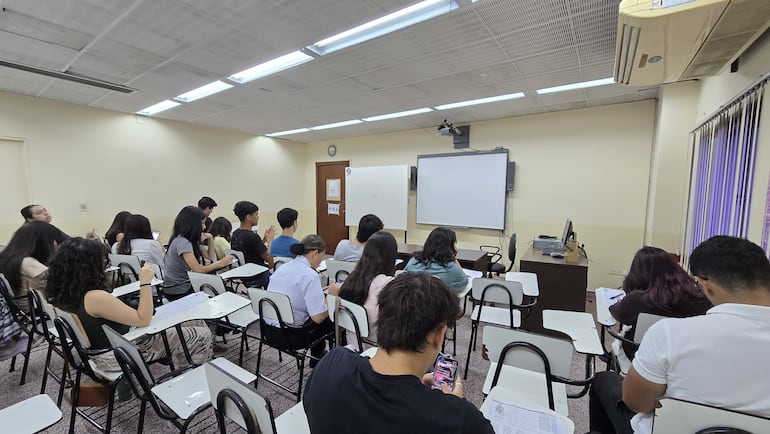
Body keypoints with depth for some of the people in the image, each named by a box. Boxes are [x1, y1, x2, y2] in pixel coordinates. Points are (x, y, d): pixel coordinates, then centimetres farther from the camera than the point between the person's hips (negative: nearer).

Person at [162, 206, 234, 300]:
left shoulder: (191, 240, 5)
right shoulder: (182, 242, -22)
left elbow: (210, 256, 10)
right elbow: (198, 269, -28)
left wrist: (210, 238, -1)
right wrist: (221, 263, -20)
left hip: (185, 284, 8)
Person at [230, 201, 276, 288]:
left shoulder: (235, 234, 1)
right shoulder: (252, 236, -25)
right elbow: (268, 258, -19)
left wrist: (264, 239, 4)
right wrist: (269, 240, -6)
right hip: (256, 279, -8)